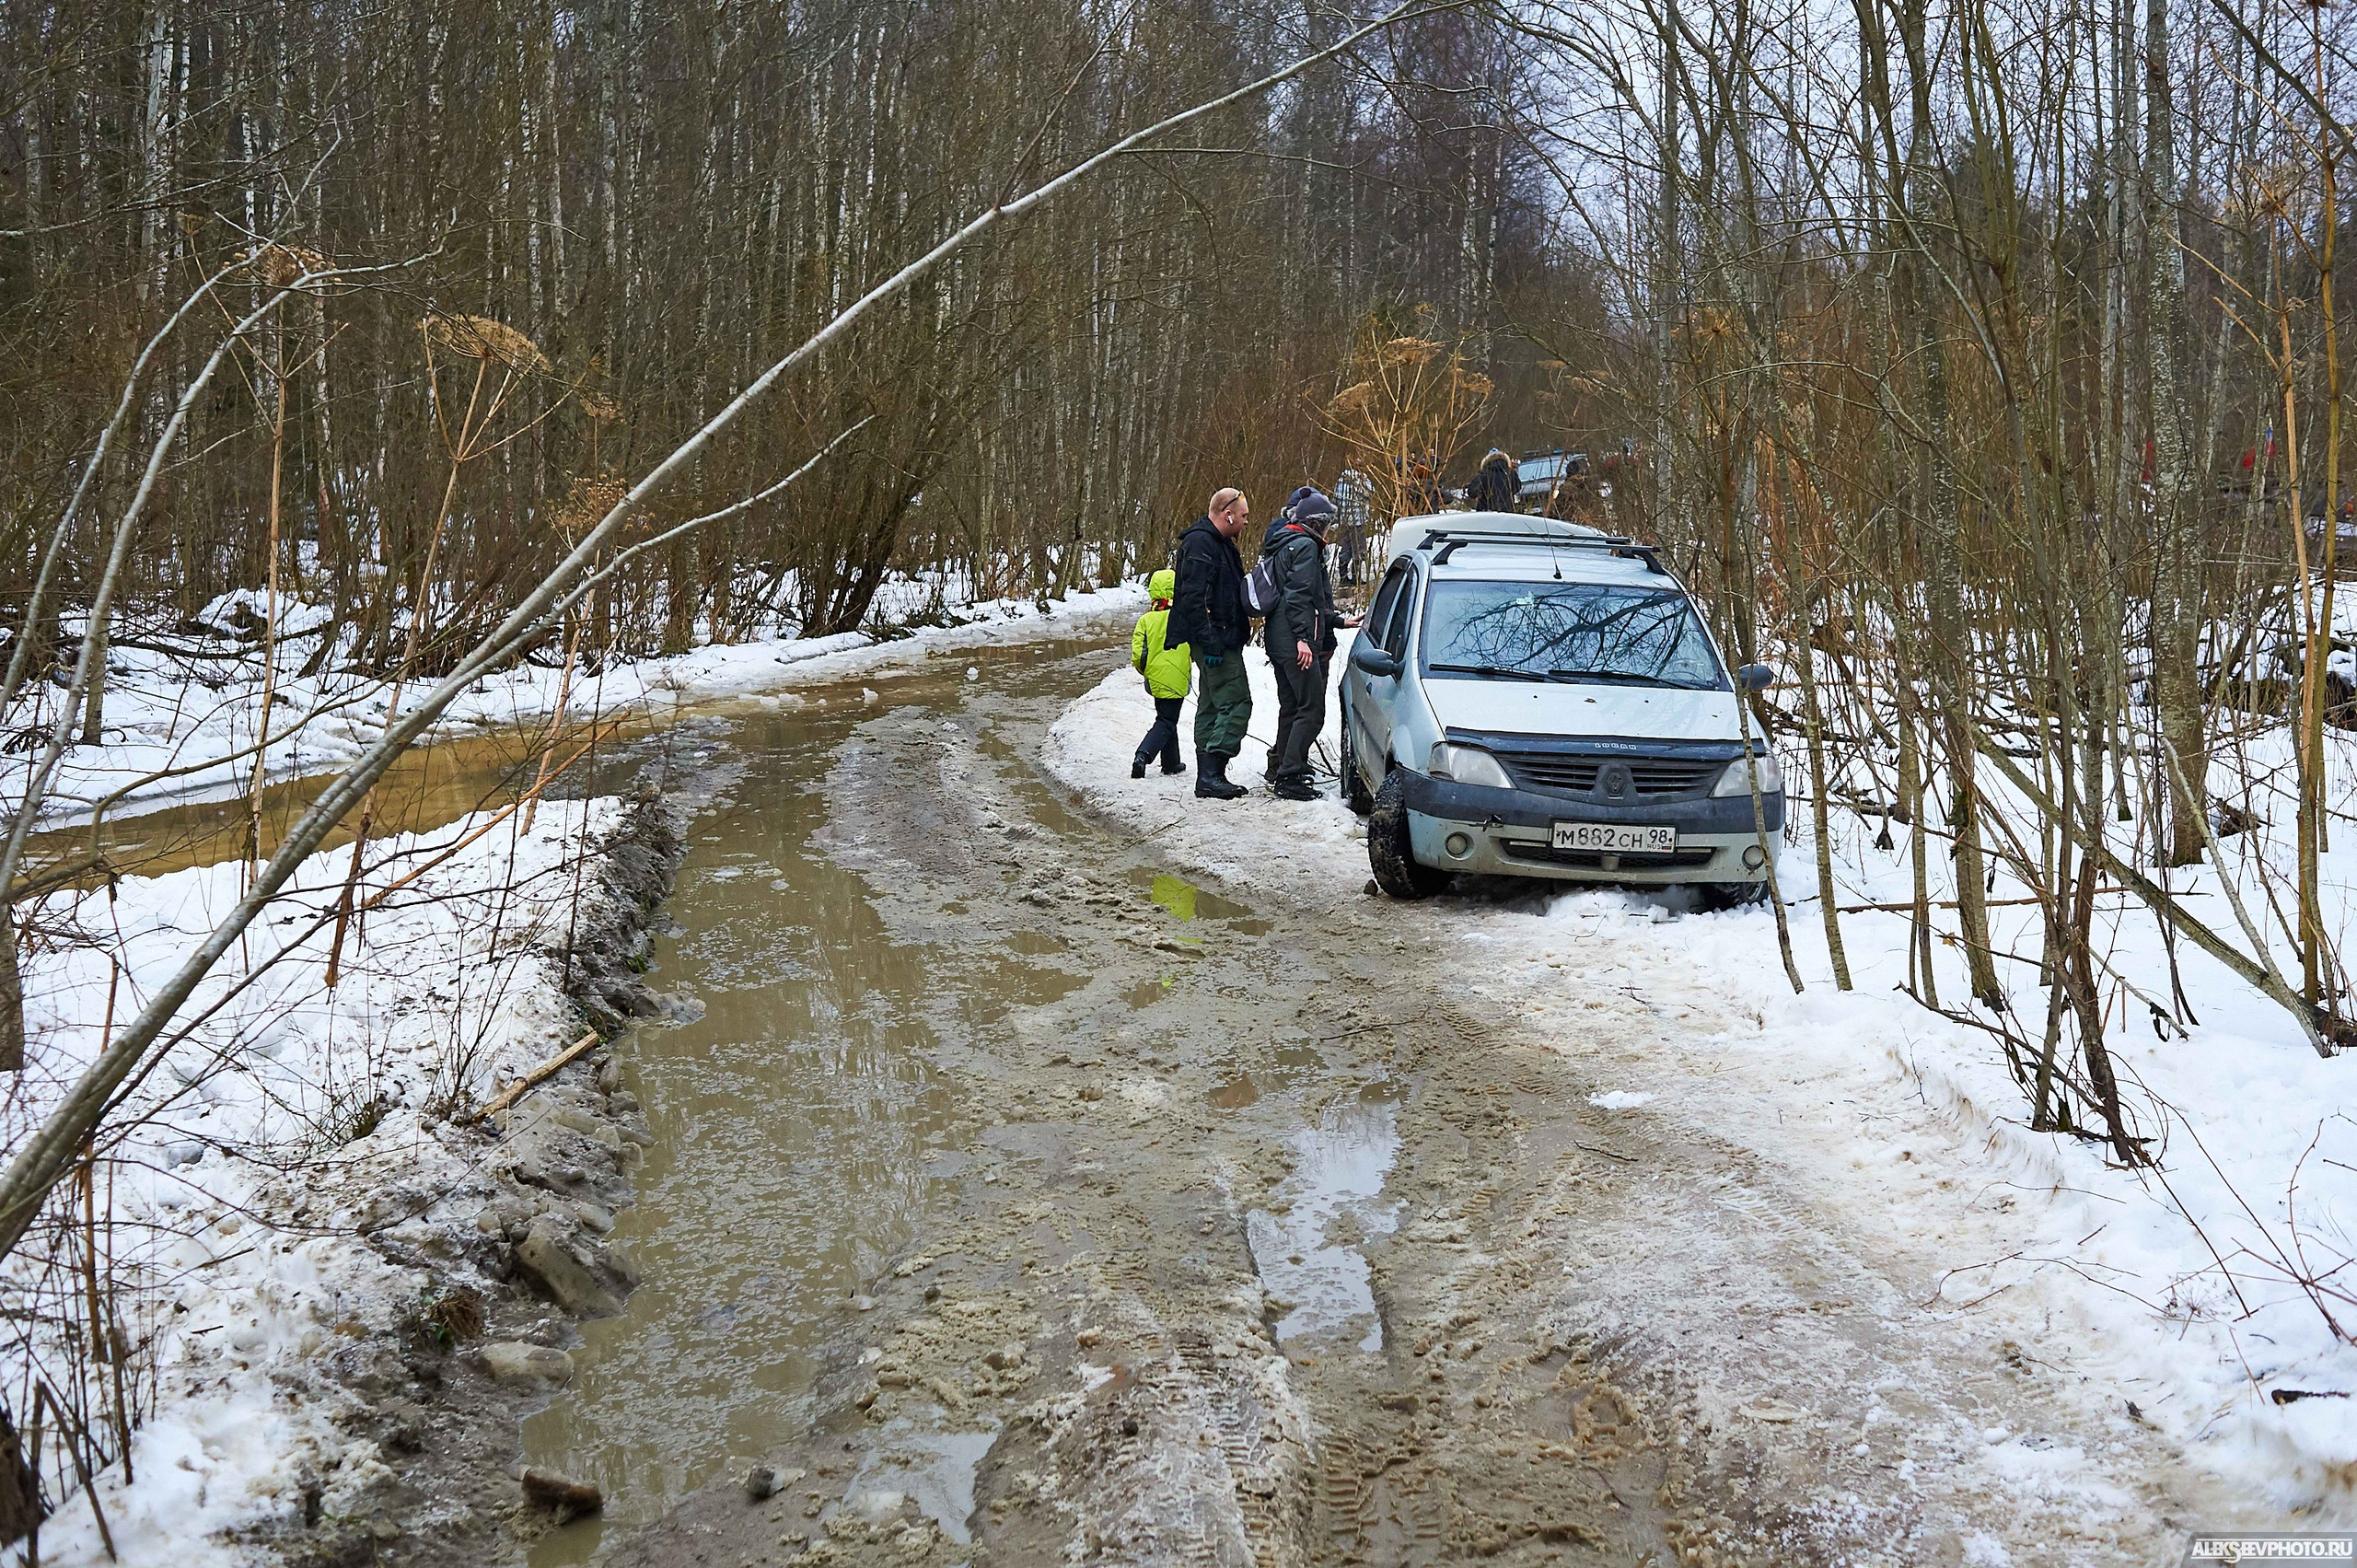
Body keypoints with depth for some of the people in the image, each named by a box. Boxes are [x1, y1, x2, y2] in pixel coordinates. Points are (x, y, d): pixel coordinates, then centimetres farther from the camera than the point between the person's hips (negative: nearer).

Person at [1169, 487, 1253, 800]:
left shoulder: (1219, 542, 19)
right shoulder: (1200, 543, -15)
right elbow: (1195, 598, -23)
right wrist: (1211, 643, -25)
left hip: (1222, 641, 11)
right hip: (1215, 641, -11)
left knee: (1212, 706, 12)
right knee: (1236, 703, -13)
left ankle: (1208, 777, 15)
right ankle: (1211, 774, -15)